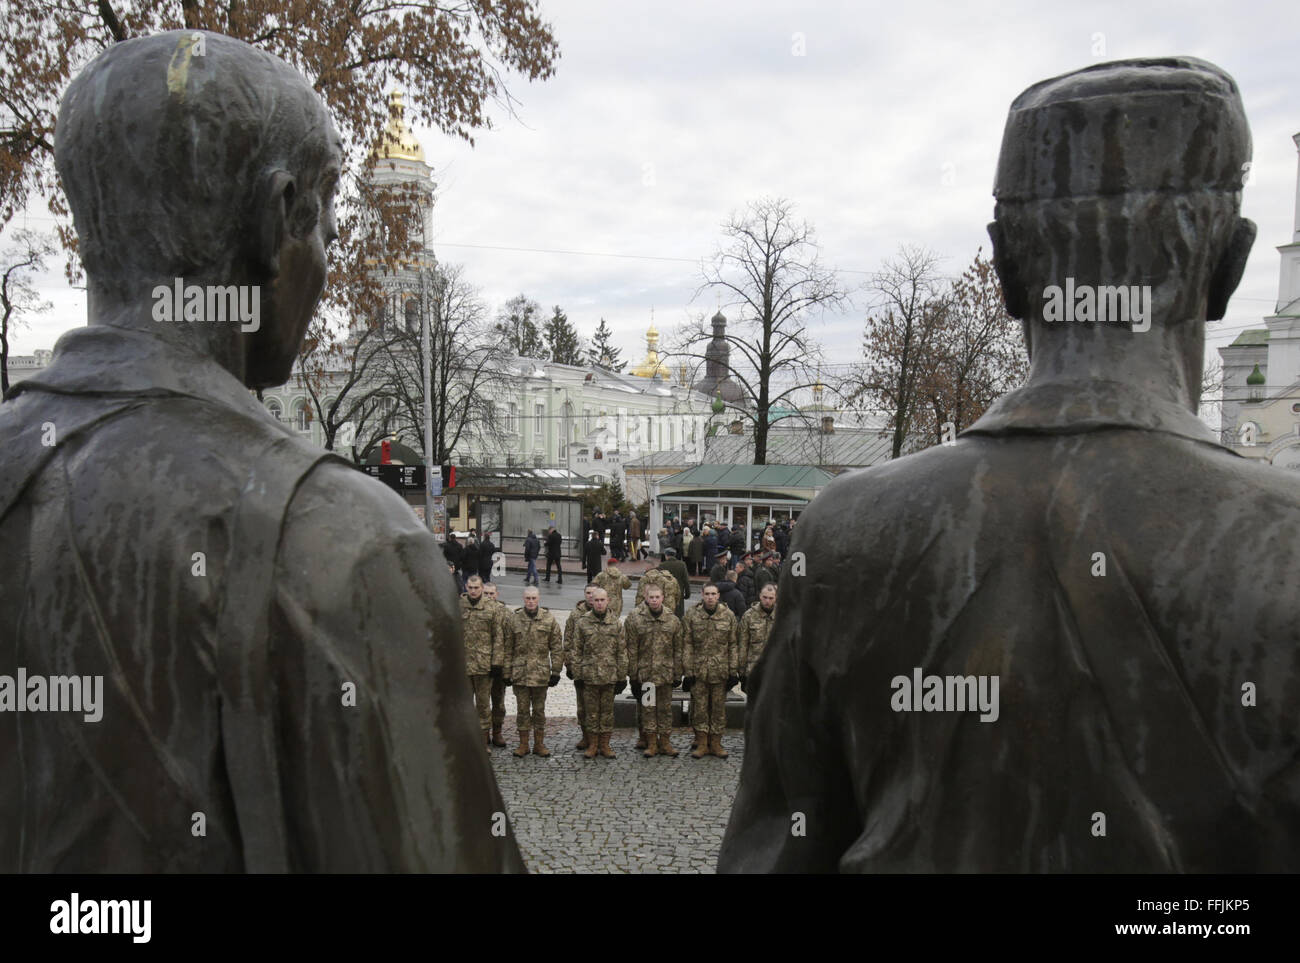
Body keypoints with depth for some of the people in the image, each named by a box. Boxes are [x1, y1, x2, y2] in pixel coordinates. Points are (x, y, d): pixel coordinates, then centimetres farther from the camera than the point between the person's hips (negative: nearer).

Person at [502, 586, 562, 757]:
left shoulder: (549, 619, 1)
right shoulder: (513, 619, 2)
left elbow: (557, 647, 3)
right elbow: (508, 648, 4)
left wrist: (555, 671, -1)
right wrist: (507, 672, 1)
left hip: (541, 672, 0)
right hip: (520, 671, 0)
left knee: (539, 709, 8)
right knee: (523, 709, 7)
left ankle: (539, 744, 19)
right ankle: (523, 744, 17)